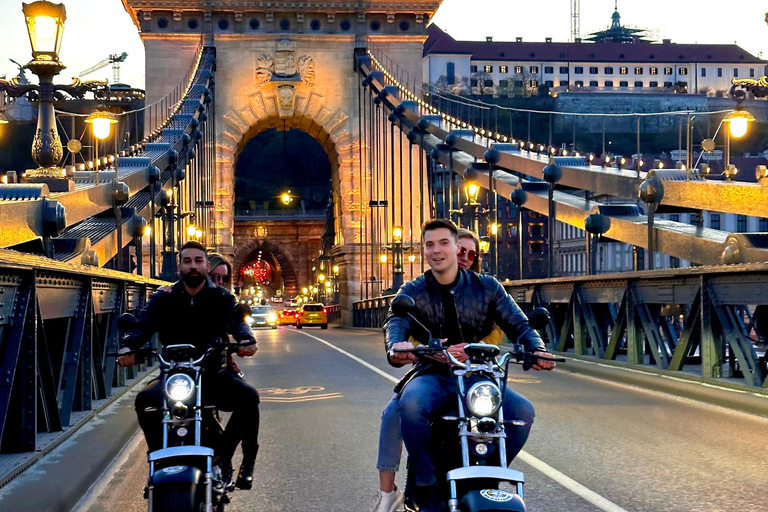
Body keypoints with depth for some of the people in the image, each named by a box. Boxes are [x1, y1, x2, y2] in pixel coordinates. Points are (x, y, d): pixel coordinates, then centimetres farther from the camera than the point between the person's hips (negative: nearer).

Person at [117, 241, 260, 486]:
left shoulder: (221, 298, 8)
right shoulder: (164, 299, 9)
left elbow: (237, 321, -10)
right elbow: (143, 324, -8)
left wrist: (246, 340, -35)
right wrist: (128, 347, -31)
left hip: (213, 373, 0)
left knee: (248, 397, -26)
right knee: (145, 400, -29)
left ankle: (223, 455, -10)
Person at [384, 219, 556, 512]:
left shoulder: (487, 287, 10)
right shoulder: (413, 291, 6)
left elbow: (518, 324, 3)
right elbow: (395, 324, -13)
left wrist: (536, 350, -21)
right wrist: (395, 347, -39)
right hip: (433, 375, -1)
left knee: (522, 411, -25)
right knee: (411, 404, -36)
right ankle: (427, 488, -22)